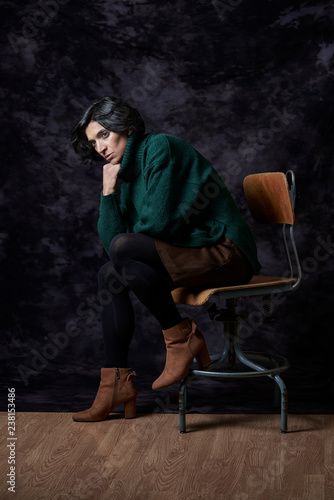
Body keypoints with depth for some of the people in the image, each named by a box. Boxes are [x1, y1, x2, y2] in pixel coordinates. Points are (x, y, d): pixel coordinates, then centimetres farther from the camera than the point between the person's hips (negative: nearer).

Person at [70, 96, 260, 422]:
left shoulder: (159, 147, -9)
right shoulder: (129, 178, 16)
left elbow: (158, 219, -19)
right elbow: (110, 241, 7)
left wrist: (124, 243, 1)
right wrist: (108, 191, 0)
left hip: (225, 252, -9)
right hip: (193, 256, 9)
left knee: (124, 248, -24)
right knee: (109, 274, 5)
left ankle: (182, 338, -11)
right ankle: (117, 384, 4)